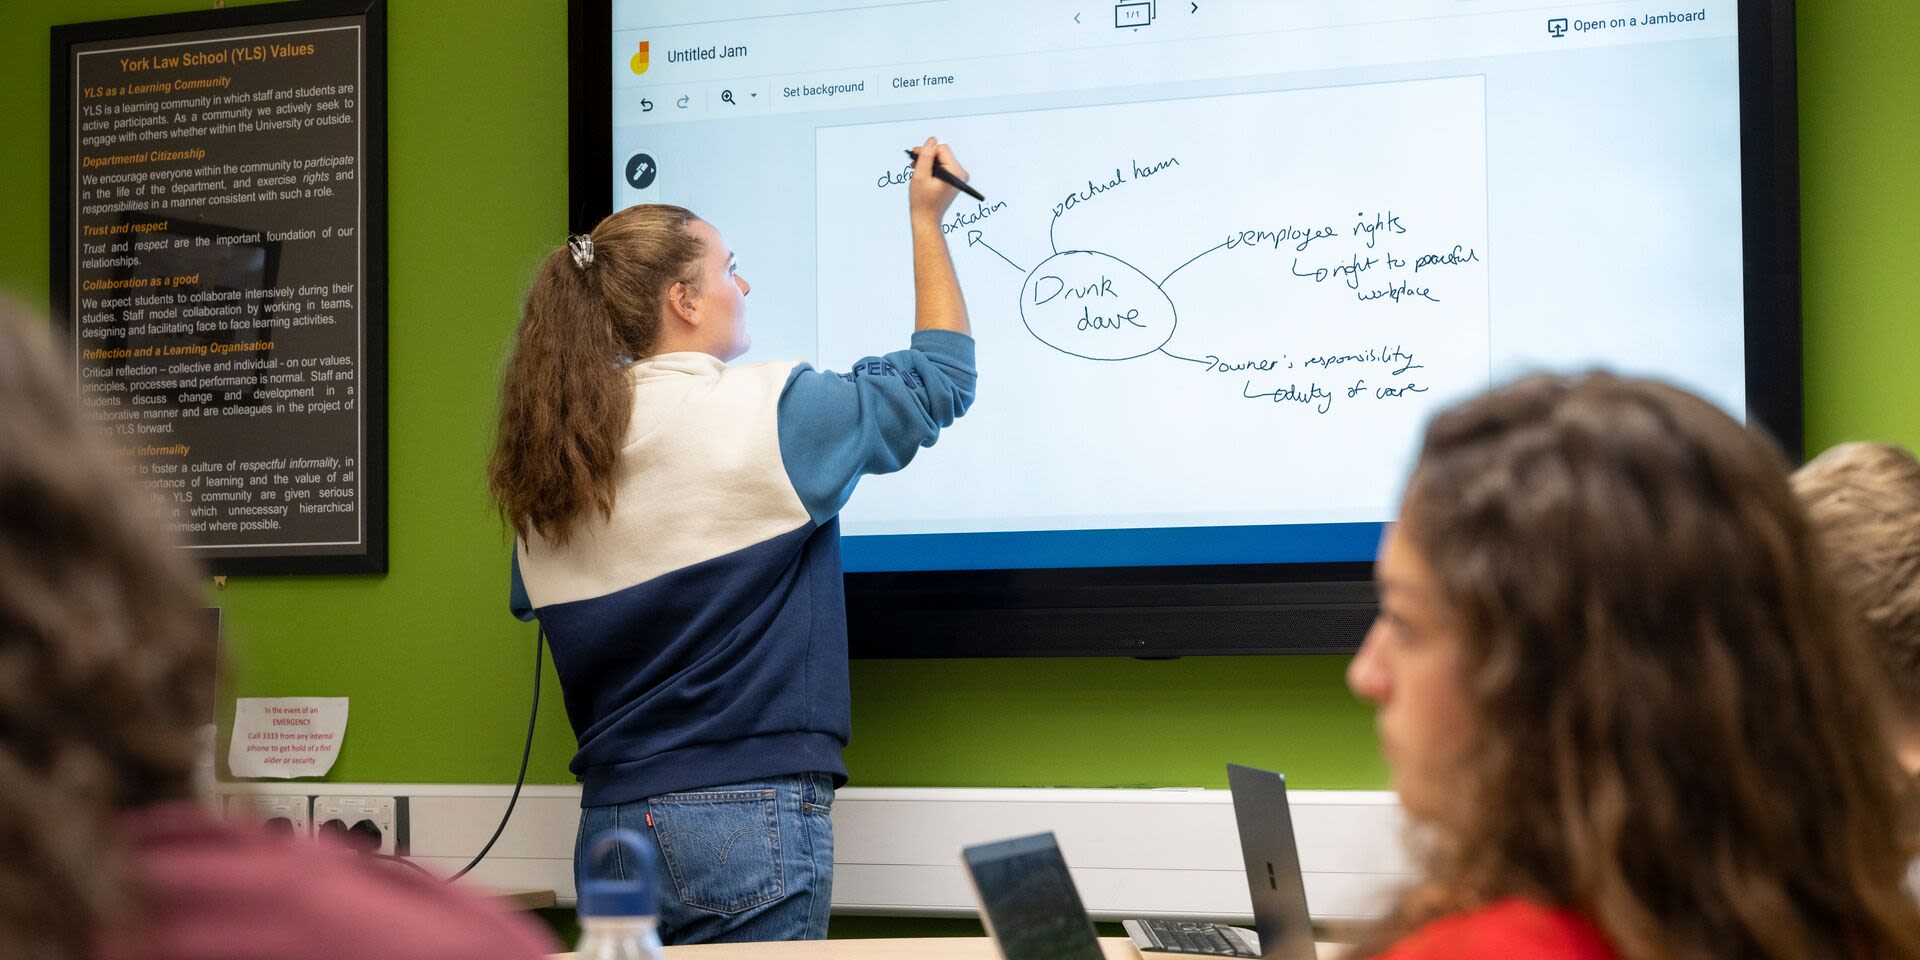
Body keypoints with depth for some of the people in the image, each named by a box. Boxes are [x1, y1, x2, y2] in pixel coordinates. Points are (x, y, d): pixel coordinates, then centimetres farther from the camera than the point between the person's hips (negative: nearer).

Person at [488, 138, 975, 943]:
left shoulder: (548, 462, 5)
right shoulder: (764, 415, -10)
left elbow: (538, 609, 16)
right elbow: (942, 375, 3)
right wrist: (926, 223, 13)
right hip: (746, 810, -6)